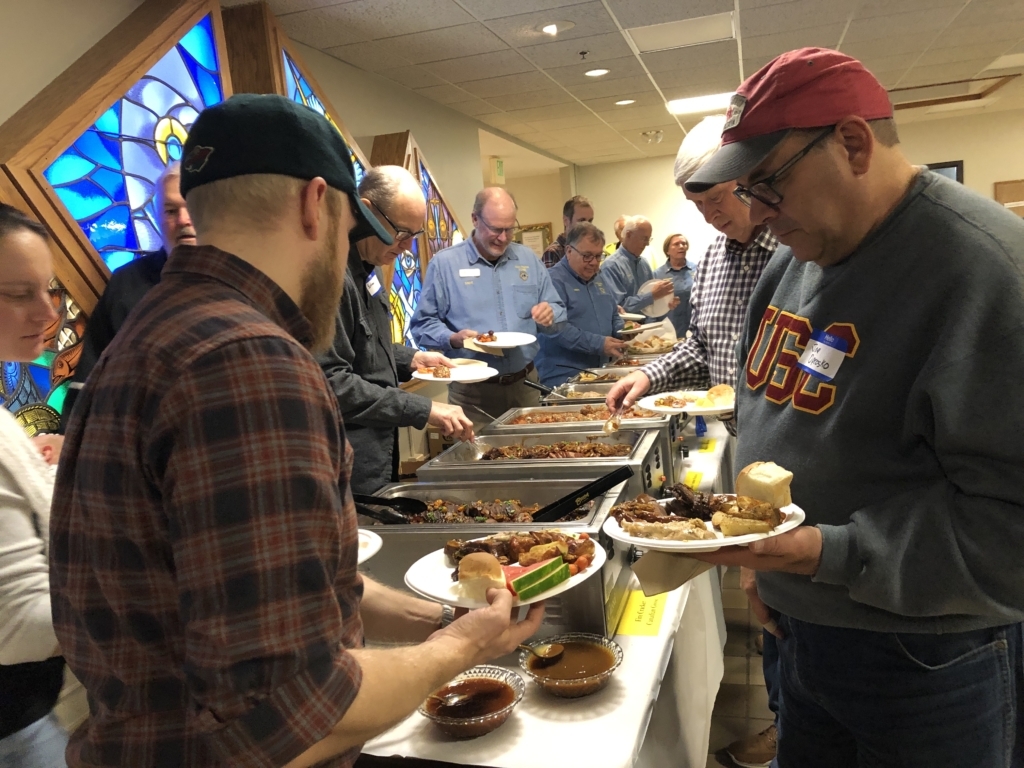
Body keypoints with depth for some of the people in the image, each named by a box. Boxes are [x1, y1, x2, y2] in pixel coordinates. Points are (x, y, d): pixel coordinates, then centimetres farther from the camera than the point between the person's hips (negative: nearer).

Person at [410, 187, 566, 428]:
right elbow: (423, 324, -4)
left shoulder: (528, 259, 10)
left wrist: (550, 314, -10)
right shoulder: (444, 263, -3)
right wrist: (453, 339, -22)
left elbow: (558, 311, 13)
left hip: (525, 385, 4)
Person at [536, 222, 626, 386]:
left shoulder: (597, 279, 16)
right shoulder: (554, 280, -13)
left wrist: (623, 329, 2)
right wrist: (598, 344, -25)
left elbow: (613, 316, 25)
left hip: (599, 373, 8)